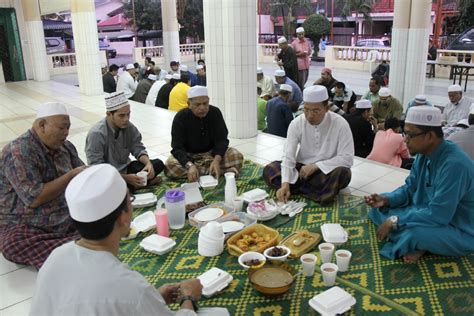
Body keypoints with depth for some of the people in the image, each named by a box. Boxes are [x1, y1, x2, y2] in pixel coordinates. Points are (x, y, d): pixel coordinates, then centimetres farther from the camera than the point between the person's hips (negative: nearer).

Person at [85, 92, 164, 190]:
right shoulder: (96, 133, -24)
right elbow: (96, 167, -26)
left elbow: (138, 149, 1)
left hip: (125, 169, 6)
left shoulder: (129, 127, -7)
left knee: (158, 164, -6)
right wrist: (125, 178, -30)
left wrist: (148, 163, -22)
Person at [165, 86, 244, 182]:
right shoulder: (180, 117, -16)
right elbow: (177, 148, -21)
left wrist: (216, 160, -35)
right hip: (188, 156, 0)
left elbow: (221, 140, -13)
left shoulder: (215, 113, -10)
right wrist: (190, 166, -41)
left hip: (212, 153, 0)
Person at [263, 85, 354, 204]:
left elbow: (347, 158, -18)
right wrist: (285, 183, -32)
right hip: (302, 169, 3)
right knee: (269, 170, -20)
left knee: (342, 173, -36)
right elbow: (288, 156, -17)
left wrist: (316, 166, -23)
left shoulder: (340, 124, -15)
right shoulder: (296, 123, -10)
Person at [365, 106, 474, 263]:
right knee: (379, 208, 3)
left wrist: (395, 221, -25)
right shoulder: (424, 153, -4)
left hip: (459, 232, -8)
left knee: (413, 233, -37)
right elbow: (410, 189, 8)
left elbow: (438, 215, -33)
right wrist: (386, 199, -11)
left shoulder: (454, 164, -31)